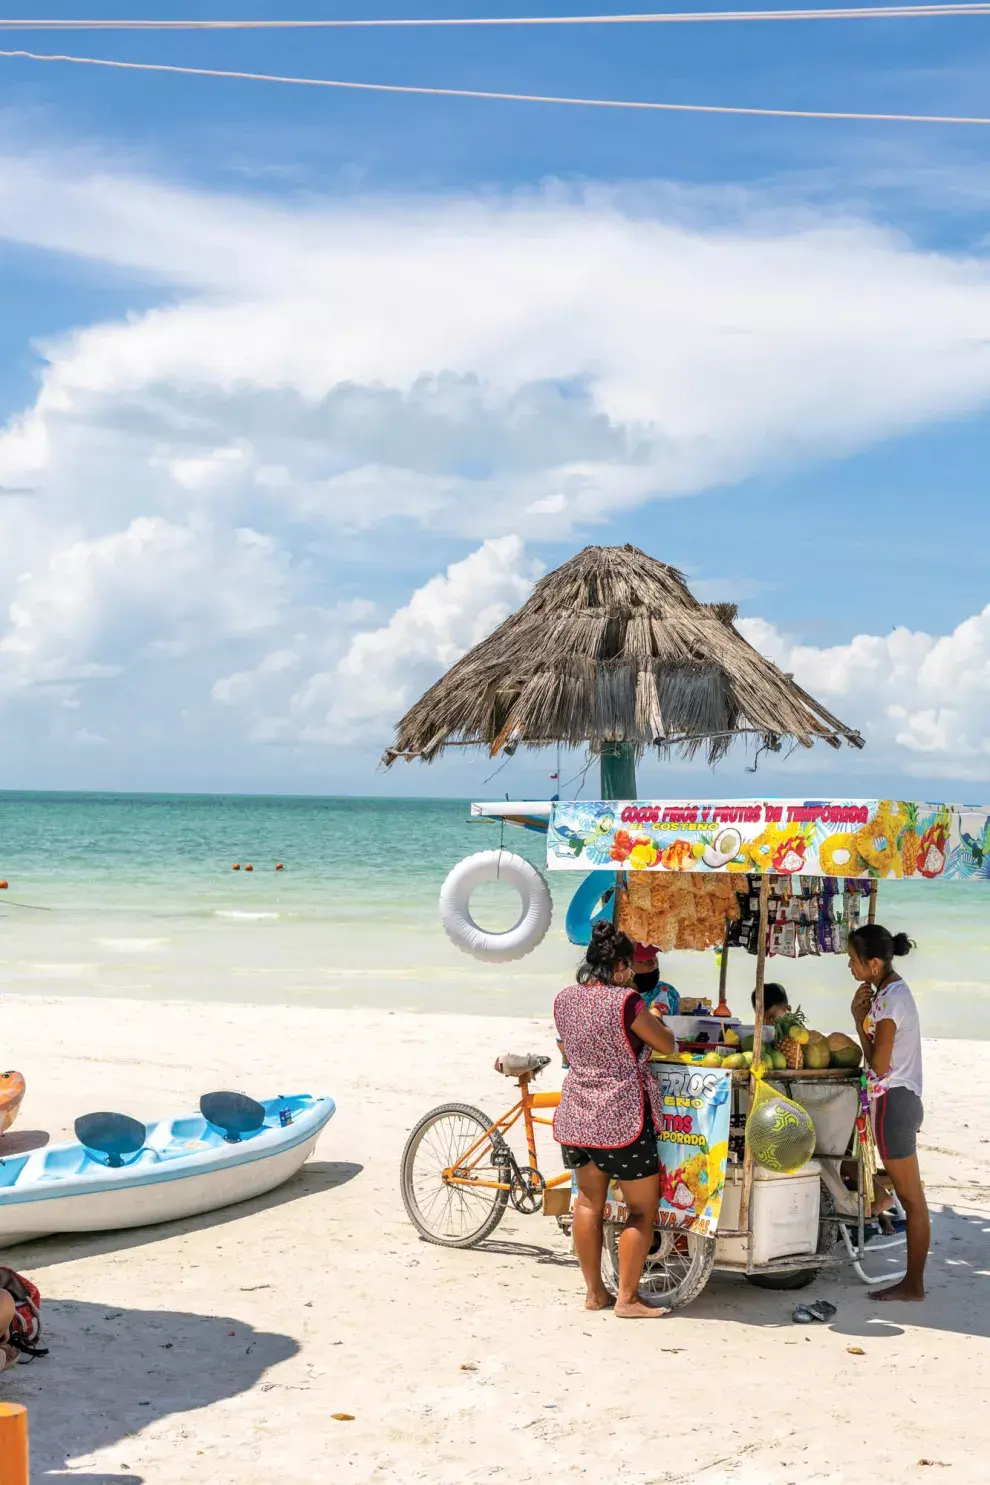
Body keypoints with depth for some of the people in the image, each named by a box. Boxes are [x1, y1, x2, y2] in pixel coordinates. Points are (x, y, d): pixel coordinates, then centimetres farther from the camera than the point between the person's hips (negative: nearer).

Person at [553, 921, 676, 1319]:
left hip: (576, 1117, 7)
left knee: (589, 1201, 17)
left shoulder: (564, 999, 2)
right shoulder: (626, 1002, -18)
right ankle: (627, 1298, 8)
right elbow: (667, 1045, -6)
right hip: (622, 1120, -7)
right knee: (642, 1208, 6)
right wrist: (650, 1020, 13)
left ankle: (594, 1292, 23)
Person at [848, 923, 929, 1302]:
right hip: (897, 1100, 10)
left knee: (911, 1198, -2)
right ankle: (912, 1281, 18)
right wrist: (862, 1016, 5)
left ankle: (914, 1284, 4)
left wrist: (859, 1016, -9)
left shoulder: (890, 998, -17)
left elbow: (878, 1064, -17)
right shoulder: (891, 991, 12)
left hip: (893, 1101, -10)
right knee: (910, 1198, 12)